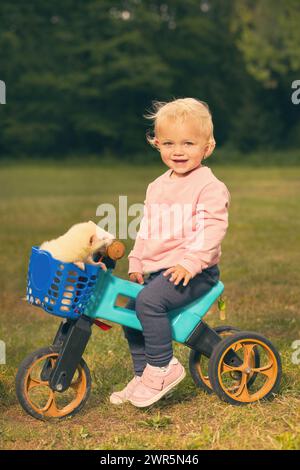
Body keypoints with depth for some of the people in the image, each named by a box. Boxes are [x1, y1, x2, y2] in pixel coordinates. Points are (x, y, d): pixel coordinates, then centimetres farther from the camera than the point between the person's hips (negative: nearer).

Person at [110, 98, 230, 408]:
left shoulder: (209, 186, -10)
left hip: (194, 271, -9)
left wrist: (192, 262, -29)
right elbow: (146, 229, 22)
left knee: (148, 301, -28)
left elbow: (211, 228, -20)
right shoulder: (157, 187, 15)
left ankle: (163, 368, -15)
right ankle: (142, 377, 22)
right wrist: (136, 262, 13)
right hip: (157, 270, 9)